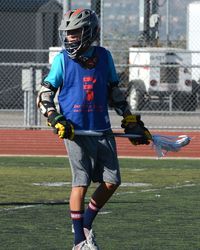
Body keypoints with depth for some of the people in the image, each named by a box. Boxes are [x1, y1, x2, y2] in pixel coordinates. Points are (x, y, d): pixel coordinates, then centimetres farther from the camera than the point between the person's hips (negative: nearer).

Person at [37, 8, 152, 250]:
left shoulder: (104, 57, 8)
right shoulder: (62, 60, -1)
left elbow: (114, 92, 19)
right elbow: (44, 94, 3)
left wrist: (131, 121, 17)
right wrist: (55, 119, -12)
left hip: (102, 130, 4)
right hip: (76, 130, -4)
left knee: (112, 181, 1)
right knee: (81, 183, -6)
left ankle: (85, 225, 21)